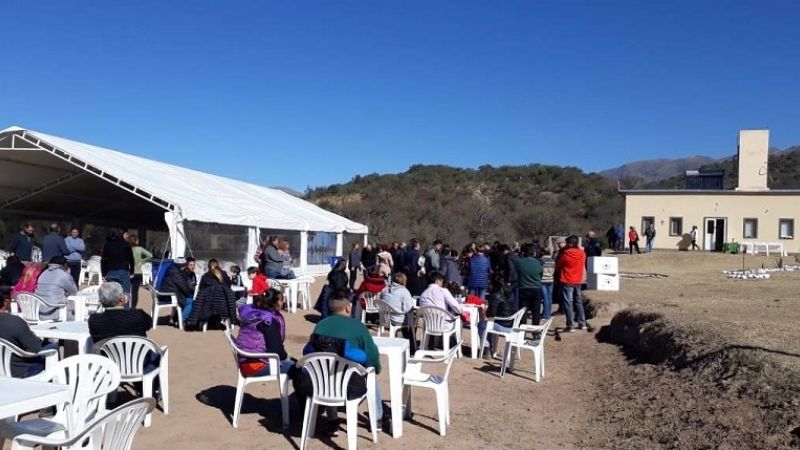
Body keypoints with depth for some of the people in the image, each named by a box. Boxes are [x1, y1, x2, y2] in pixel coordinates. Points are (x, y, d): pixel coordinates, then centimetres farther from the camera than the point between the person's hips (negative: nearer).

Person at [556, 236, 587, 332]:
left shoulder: (565, 254, -14)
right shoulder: (582, 253, -1)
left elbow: (557, 266, 0)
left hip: (567, 281, -5)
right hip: (578, 281, 5)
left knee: (568, 303, -1)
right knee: (579, 302, 16)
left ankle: (570, 326, -3)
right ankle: (582, 323, 20)